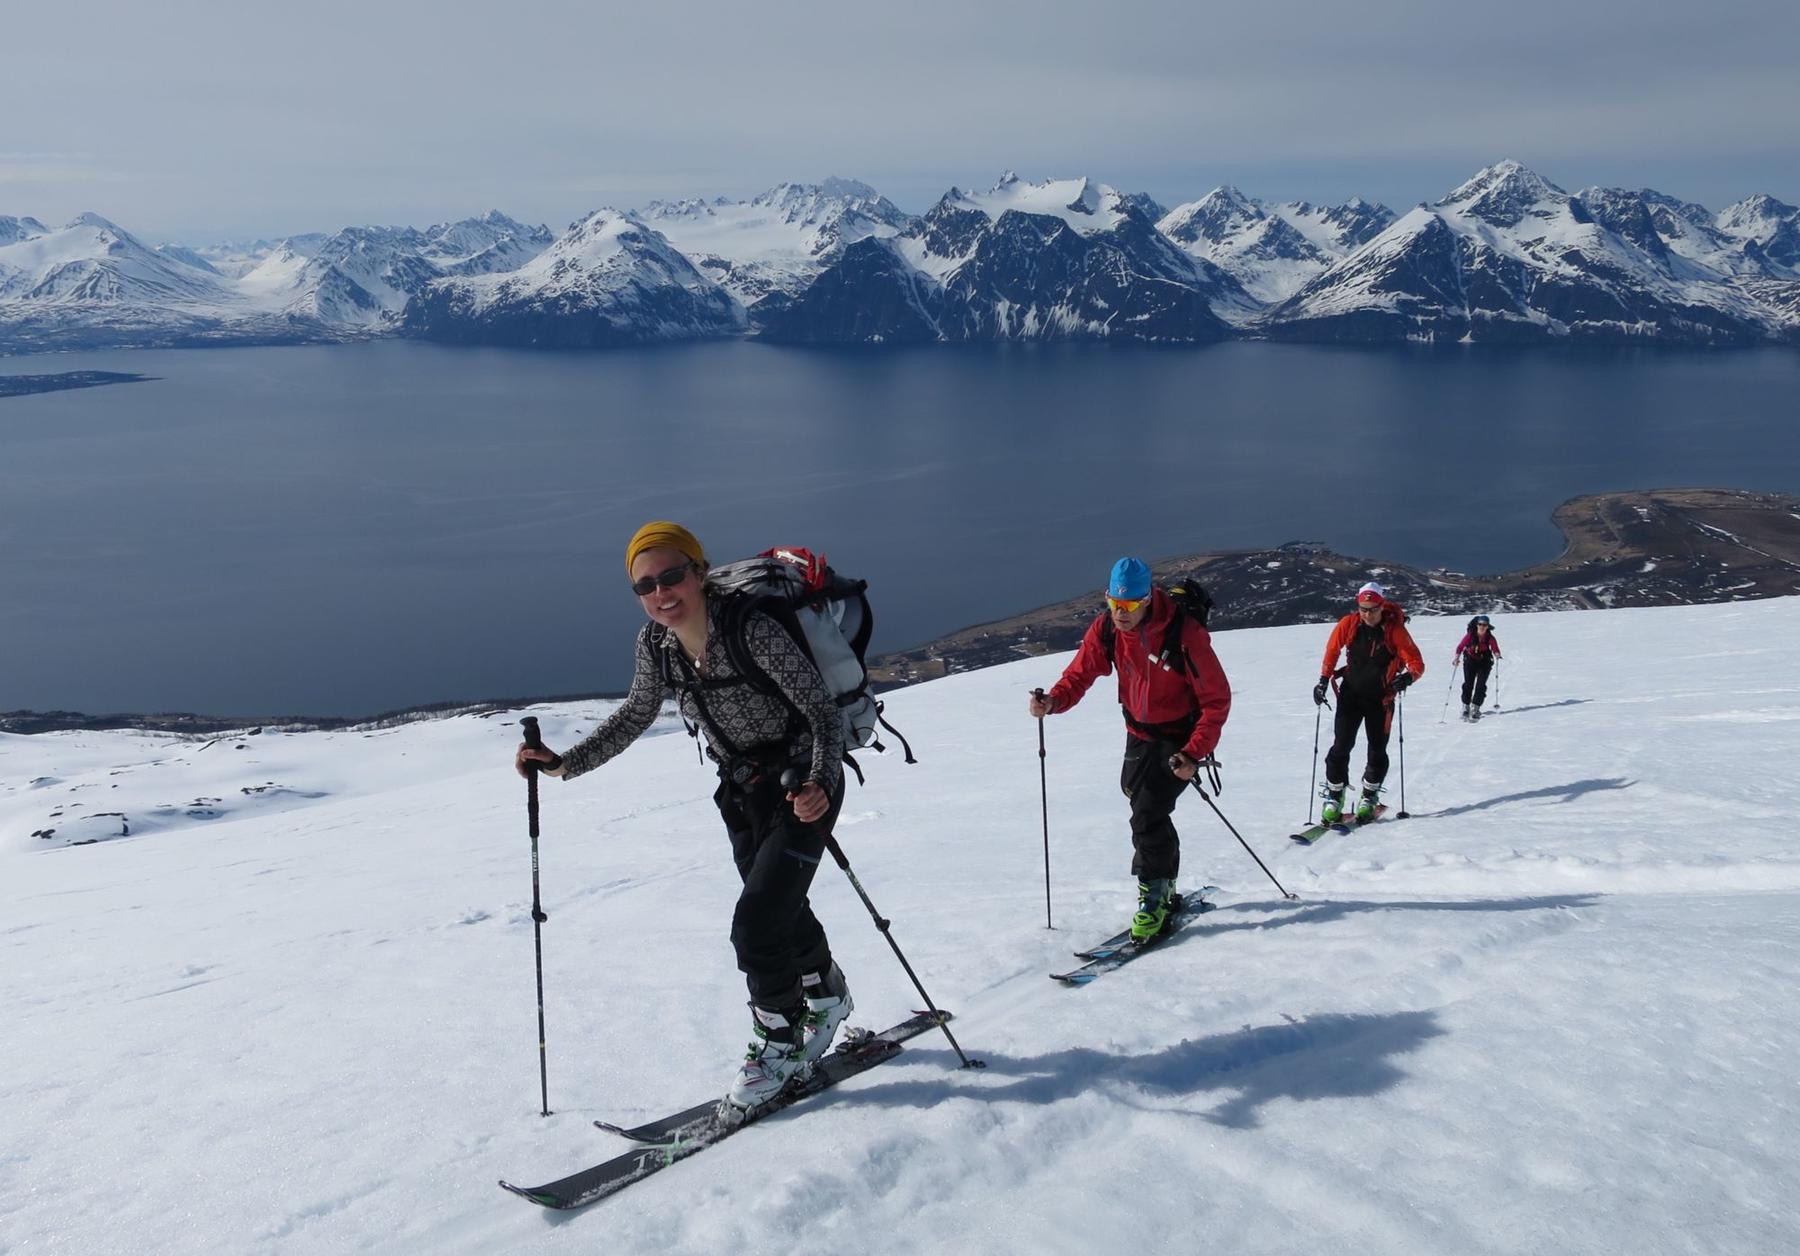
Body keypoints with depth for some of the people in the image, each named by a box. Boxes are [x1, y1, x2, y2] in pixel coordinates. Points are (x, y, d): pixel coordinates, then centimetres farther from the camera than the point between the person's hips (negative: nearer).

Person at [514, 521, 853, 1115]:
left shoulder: (753, 631, -28)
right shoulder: (655, 644, -9)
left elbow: (824, 711, -26)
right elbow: (634, 717, 8)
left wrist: (820, 783, -41)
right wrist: (565, 764, 0)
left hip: (804, 785, -7)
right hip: (742, 790, 7)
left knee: (755, 922, -13)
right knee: (779, 910, 21)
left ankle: (781, 1041, 10)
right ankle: (825, 996, 50)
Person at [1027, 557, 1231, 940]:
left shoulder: (1185, 634, -27)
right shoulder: (1106, 628, -13)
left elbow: (1217, 698, -21)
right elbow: (1080, 673, -8)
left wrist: (1194, 754, -26)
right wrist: (1054, 700, -31)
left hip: (1182, 737, -6)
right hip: (1140, 733, 6)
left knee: (1148, 814, -17)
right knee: (1139, 798, 16)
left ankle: (1154, 897, 2)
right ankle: (1166, 887, 38)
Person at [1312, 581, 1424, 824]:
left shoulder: (1395, 630, -14)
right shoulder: (1348, 624, -9)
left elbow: (1417, 663, -13)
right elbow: (1332, 651, 9)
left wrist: (1407, 678, -34)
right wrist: (1324, 680, 3)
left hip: (1381, 698, -1)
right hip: (1351, 694, 1)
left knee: (1377, 751, 5)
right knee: (1341, 747, -7)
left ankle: (1369, 798, 23)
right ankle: (1333, 797, 3)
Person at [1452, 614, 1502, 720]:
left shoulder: (1490, 638, -13)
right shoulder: (1470, 635, -15)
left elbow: (1495, 648, -12)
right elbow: (1461, 646, -14)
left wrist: (1497, 654, -35)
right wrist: (1457, 656, -29)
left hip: (1484, 662, 0)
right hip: (1470, 661, 0)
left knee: (1481, 686, -7)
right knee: (1468, 684, -5)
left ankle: (1475, 708, 0)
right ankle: (1465, 707, 6)